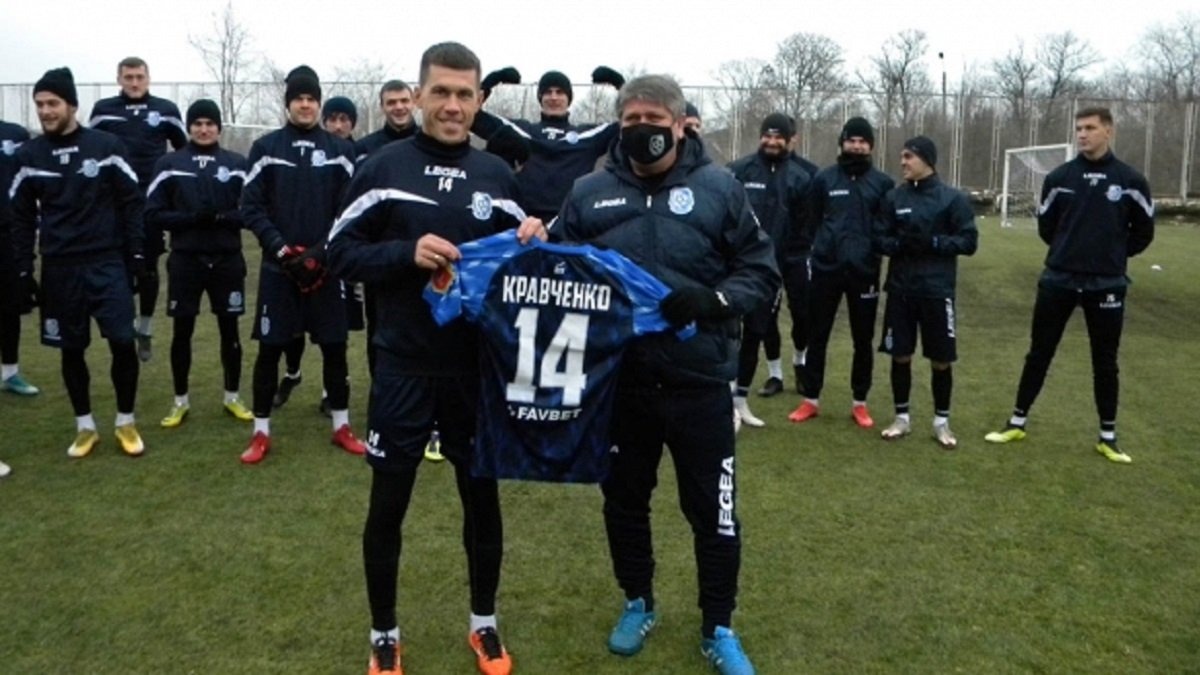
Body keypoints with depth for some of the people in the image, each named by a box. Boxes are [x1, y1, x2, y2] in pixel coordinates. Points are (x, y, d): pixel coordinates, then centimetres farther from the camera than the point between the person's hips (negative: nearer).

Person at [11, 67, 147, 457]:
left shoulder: (105, 146, -3)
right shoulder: (29, 156, 4)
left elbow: (131, 201, 1)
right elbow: (22, 216, 9)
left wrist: (136, 252, -3)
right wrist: (23, 267, 5)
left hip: (106, 261, -2)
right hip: (59, 266, 2)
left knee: (122, 341, -8)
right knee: (71, 348, 7)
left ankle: (125, 422, 10)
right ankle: (85, 426, 22)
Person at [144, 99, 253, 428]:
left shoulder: (237, 164, 2)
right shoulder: (170, 164, 2)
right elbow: (153, 214, -1)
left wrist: (223, 217, -17)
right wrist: (190, 218, -16)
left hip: (227, 261, 0)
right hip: (185, 261, 0)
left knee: (229, 329, 8)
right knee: (182, 331, 6)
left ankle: (232, 398, 22)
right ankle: (181, 401, 21)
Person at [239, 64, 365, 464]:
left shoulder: (340, 151, 4)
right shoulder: (266, 148, 3)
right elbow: (251, 207, -1)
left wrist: (322, 252, -10)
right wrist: (281, 249, -12)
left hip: (325, 266, 1)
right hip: (278, 266, -1)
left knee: (334, 346, 6)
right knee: (270, 348, 4)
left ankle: (342, 426, 20)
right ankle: (261, 432, 15)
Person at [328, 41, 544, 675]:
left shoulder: (497, 175, 5)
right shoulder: (383, 167, -2)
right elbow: (342, 253, -3)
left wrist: (532, 244, -11)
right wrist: (407, 253, -19)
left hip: (479, 367, 2)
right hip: (403, 367, -2)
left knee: (483, 496, 13)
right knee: (388, 504, 8)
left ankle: (484, 624, 33)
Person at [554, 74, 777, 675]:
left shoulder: (719, 188, -2)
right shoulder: (589, 193, 3)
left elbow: (761, 271, -1)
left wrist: (713, 300, -18)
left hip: (699, 380, -2)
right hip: (619, 380, 2)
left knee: (713, 510, 8)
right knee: (624, 500, 17)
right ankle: (638, 605, 41)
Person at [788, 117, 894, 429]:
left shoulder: (882, 183, 4)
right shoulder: (823, 178, 3)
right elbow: (811, 221, 6)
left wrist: (878, 249, -4)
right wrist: (812, 250, -1)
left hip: (864, 271, 0)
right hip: (825, 269, 0)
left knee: (863, 339, 7)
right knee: (817, 336, 7)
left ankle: (860, 403, 20)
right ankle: (810, 400, 18)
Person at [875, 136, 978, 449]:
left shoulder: (953, 198, -3)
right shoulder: (893, 197, 4)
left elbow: (969, 242, -4)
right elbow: (880, 239, 6)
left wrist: (932, 242, -18)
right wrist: (899, 244, -15)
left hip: (937, 291, -2)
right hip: (900, 289, 2)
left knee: (941, 360, 5)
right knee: (900, 356, 8)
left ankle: (941, 422, 21)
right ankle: (902, 417, 23)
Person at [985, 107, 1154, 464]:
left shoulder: (1131, 180, -3)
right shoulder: (1059, 178, 0)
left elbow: (1143, 231, 7)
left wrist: (1113, 255, 6)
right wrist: (1072, 250, 7)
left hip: (1106, 285, -1)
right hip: (1058, 281, 1)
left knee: (1105, 362, 9)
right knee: (1039, 354, 7)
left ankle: (1108, 437, 20)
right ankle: (1017, 423, 19)